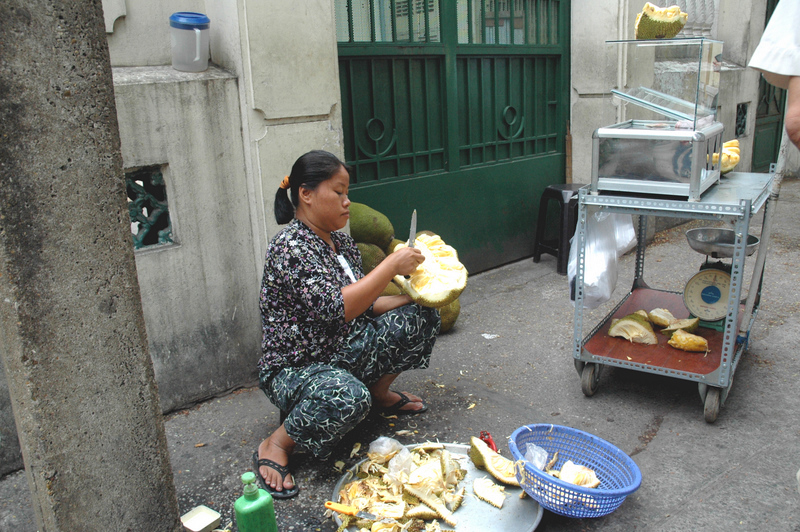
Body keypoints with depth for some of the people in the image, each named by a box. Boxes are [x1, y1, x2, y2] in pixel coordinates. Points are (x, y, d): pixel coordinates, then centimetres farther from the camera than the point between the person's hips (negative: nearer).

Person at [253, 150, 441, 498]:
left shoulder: (342, 243, 6)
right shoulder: (290, 246, -22)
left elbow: (361, 305, 12)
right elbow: (335, 309, -33)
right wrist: (391, 266, -26)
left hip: (344, 352, 8)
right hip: (294, 369, -8)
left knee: (422, 317, -1)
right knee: (348, 397, -40)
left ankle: (380, 391, 18)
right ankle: (276, 445, -11)